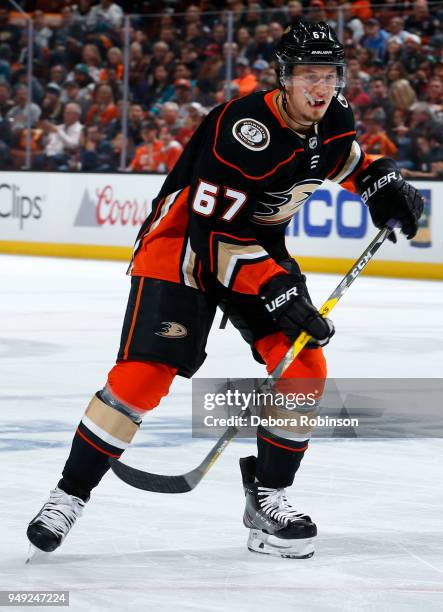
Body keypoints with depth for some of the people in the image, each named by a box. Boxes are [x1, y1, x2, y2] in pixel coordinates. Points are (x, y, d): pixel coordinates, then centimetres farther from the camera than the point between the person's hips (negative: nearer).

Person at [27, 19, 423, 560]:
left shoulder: (333, 117, -6)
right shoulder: (244, 130, -31)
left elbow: (343, 156, 22)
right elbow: (213, 232, -30)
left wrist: (380, 178, 2)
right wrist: (276, 290, -34)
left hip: (259, 246, 7)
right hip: (183, 244, -7)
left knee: (304, 365, -8)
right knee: (143, 375, -17)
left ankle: (267, 498, 6)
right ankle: (70, 494, -4)